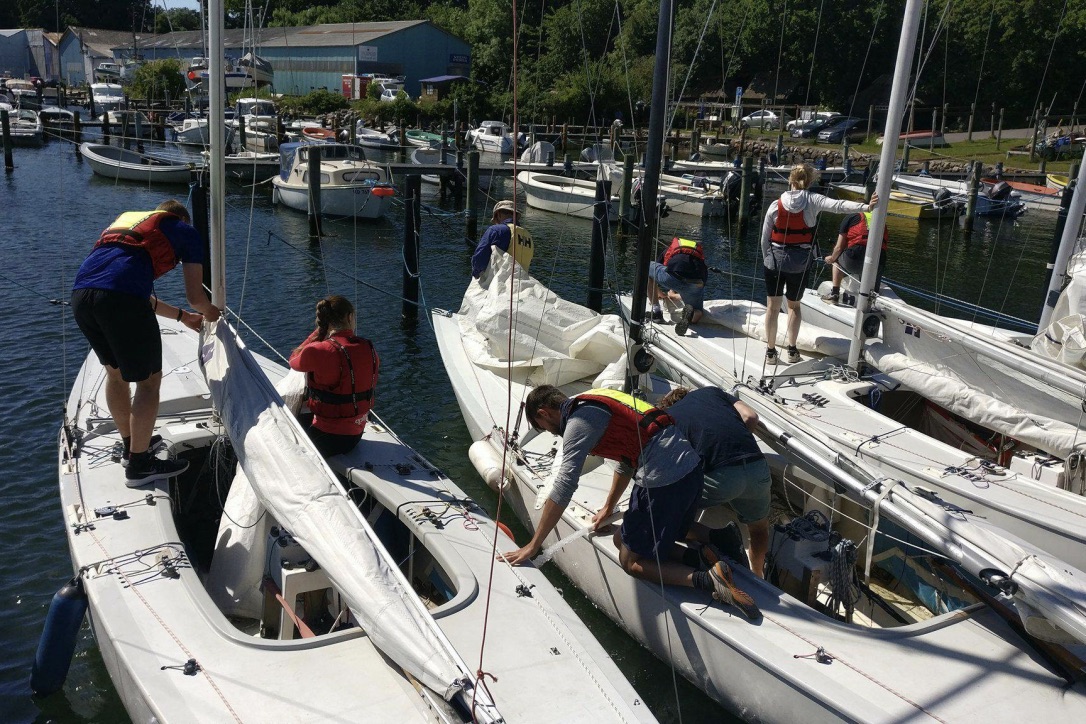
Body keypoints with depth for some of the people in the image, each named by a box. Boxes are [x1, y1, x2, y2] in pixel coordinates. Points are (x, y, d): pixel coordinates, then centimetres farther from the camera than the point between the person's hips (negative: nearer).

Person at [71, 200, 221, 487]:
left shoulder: (127, 219, 37)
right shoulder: (185, 231, 19)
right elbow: (195, 296, 16)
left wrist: (181, 316, 50)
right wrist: (210, 313, 38)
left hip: (80, 293, 7)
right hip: (120, 299, -7)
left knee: (115, 371, 26)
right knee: (149, 380, 8)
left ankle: (130, 445, 41)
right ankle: (139, 464, 15)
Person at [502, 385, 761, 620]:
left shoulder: (579, 421, -7)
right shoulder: (594, 402, 22)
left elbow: (563, 487, -13)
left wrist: (533, 546, -6)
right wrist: (608, 508, 44)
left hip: (664, 478, -10)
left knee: (631, 561, 5)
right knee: (623, 540, 20)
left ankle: (708, 579, -12)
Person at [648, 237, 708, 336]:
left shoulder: (669, 250, 36)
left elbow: (656, 272, 44)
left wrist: (659, 293, 65)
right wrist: (673, 296, 61)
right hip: (696, 285, 3)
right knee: (695, 318, 30)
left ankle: (656, 311, 20)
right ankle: (690, 313, -8)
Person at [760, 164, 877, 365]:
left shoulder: (776, 205, -4)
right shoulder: (812, 200, -7)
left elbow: (764, 238, 0)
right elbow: (838, 205, -23)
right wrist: (866, 207, -31)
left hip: (776, 259, 0)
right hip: (800, 261, 0)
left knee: (772, 306, 8)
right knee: (794, 305, 18)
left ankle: (770, 351, 10)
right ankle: (792, 351, 16)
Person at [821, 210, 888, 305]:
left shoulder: (850, 218, 17)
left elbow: (839, 247, 15)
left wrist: (831, 258, 36)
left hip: (856, 256, -3)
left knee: (837, 260, 30)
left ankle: (834, 294, 26)